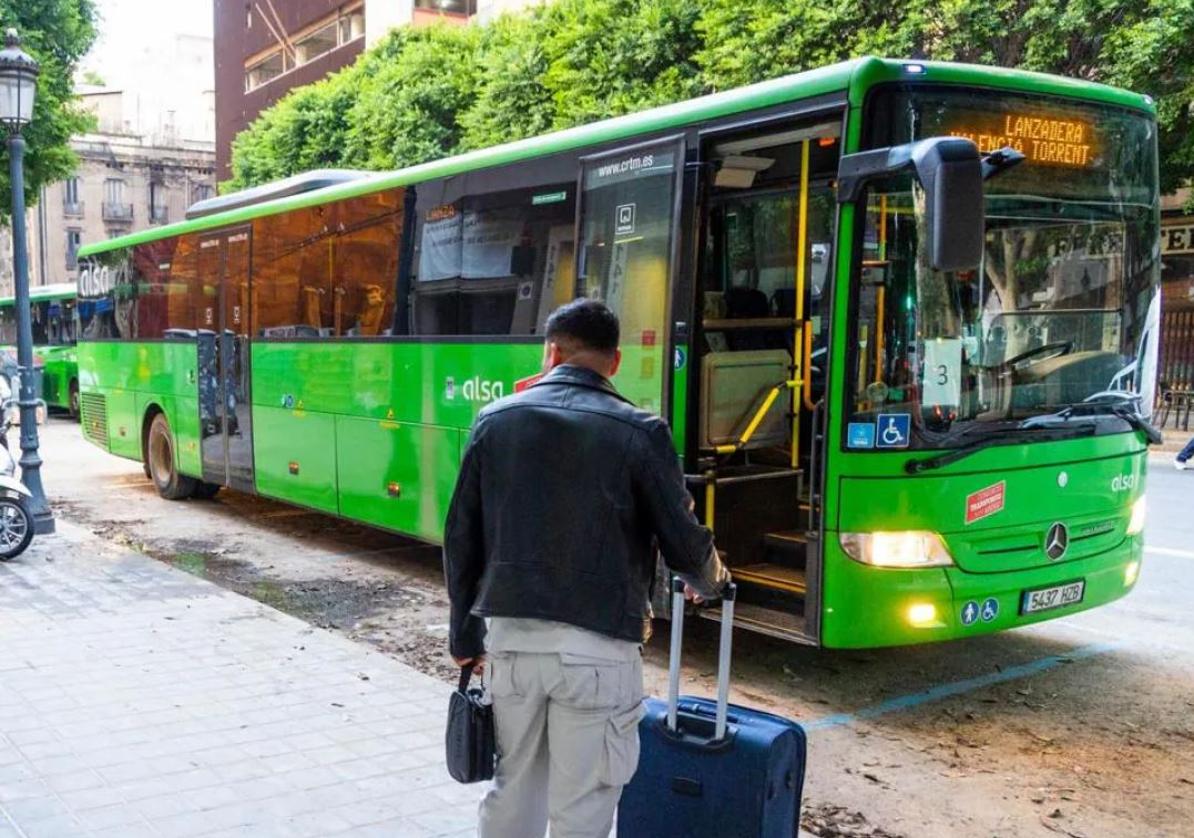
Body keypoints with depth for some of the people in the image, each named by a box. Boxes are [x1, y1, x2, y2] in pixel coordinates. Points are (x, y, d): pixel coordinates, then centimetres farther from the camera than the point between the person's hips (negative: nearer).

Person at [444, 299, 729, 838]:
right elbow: (684, 543, -2)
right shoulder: (639, 432, -6)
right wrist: (709, 581, 22)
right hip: (595, 647, -3)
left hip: (510, 635, 4)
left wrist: (464, 635, 17)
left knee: (512, 790, 19)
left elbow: (462, 539, 6)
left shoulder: (495, 420, 4)